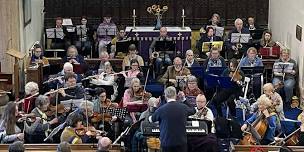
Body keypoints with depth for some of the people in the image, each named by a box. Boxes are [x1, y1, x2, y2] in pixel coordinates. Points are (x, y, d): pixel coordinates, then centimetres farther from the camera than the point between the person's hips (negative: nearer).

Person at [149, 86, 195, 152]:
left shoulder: (161, 109, -10)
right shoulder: (183, 107, -2)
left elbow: (151, 119, 9)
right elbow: (193, 111, 21)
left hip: (166, 142, -2)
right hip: (181, 141, 2)